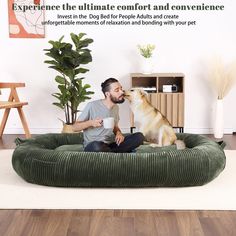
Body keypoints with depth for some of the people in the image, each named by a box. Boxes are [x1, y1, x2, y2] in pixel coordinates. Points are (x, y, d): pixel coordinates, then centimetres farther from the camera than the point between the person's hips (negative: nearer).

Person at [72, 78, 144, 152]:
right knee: (97, 146, -43)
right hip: (92, 146, -6)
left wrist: (118, 133, 0)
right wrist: (90, 123, -25)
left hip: (111, 144, 6)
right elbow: (75, 127, -6)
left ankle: (108, 153, -23)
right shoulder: (92, 106, -10)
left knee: (139, 137, -16)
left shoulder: (116, 107, 11)